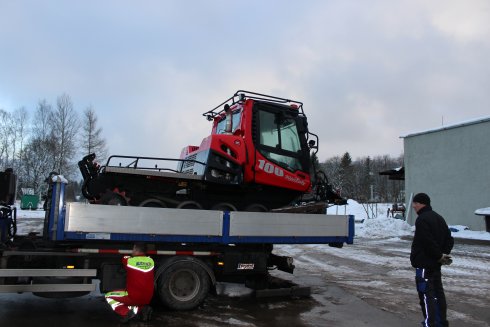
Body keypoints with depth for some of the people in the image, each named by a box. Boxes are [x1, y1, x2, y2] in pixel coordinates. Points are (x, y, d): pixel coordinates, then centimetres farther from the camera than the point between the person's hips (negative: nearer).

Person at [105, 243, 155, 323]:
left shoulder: (129, 261, -10)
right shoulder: (151, 261, 2)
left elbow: (124, 258, 14)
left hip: (133, 297, -5)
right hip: (147, 299, 5)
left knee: (108, 296, 14)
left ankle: (126, 312, -6)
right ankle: (142, 309, 5)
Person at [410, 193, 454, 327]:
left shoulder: (422, 220, -18)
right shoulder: (439, 218, 13)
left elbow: (428, 242, -24)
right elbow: (449, 239, 15)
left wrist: (439, 255, -12)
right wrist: (444, 254, 6)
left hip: (424, 264, -10)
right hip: (436, 264, 10)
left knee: (426, 294, -5)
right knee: (438, 292, 17)